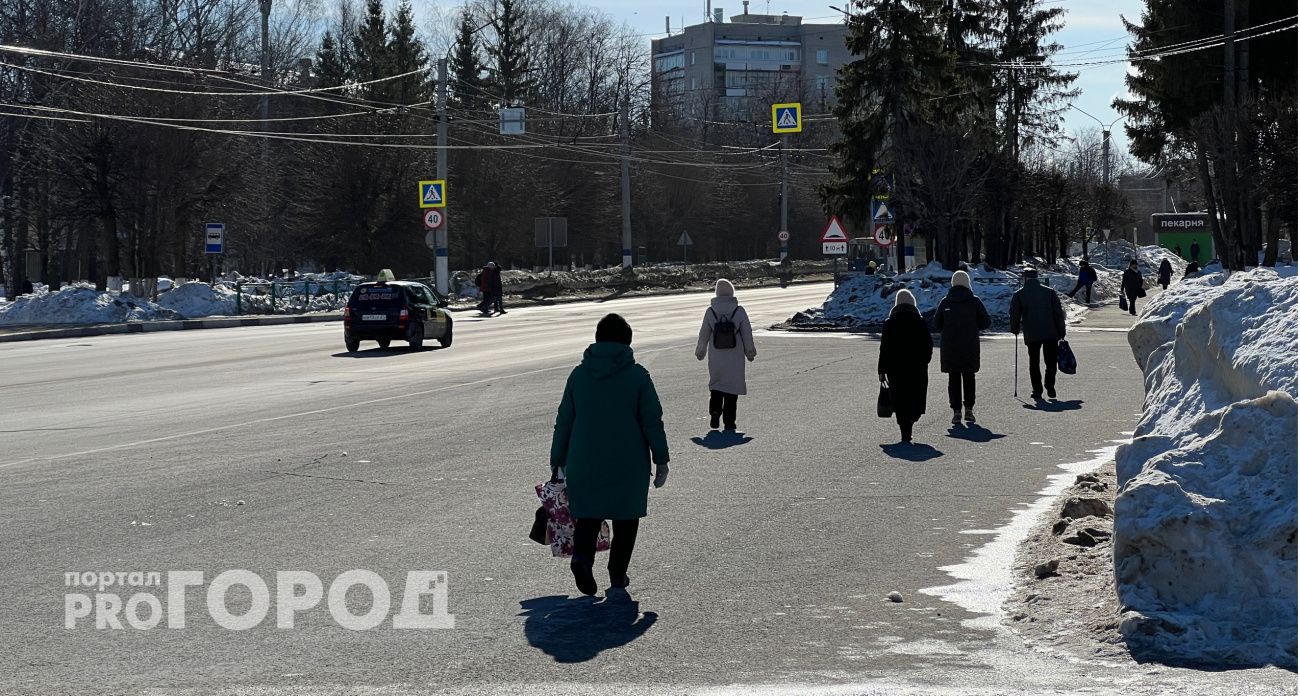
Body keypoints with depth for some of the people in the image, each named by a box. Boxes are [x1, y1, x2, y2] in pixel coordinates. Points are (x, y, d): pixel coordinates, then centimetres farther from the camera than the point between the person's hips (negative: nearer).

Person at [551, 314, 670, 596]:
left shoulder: (579, 375, 2)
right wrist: (661, 459, 1)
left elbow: (564, 421, 5)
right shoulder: (637, 375, -5)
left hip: (584, 463, 2)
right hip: (628, 464, -2)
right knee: (625, 517, 14)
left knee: (588, 513, 11)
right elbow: (652, 421, -6)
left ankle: (582, 556, -14)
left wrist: (557, 462, 12)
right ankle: (618, 573, 15)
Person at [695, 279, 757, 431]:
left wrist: (700, 352, 18)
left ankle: (715, 412, -2)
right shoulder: (739, 311, -9)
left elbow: (704, 335, 2)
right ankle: (729, 421, 7)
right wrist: (750, 352, 12)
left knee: (716, 385, 16)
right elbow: (747, 334, -2)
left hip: (716, 358, 1)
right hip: (735, 358, -1)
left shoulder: (710, 312, -7)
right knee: (732, 387, 7)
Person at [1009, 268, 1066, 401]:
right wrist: (1062, 332, 10)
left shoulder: (1019, 294, 2)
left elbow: (1014, 314, 6)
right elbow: (1059, 313, 4)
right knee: (1051, 361, 10)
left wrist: (1015, 330, 22)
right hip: (1051, 334, 1)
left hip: (1031, 335, -1)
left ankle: (1037, 391, 3)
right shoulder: (1050, 292, 5)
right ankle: (1050, 385, -7)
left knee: (1034, 363, 7)